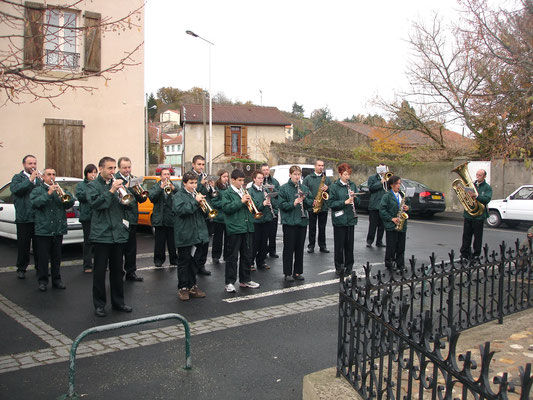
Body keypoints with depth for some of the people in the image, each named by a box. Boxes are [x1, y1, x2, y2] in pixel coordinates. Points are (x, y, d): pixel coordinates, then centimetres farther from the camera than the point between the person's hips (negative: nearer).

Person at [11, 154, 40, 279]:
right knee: (23, 245, 5)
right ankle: (21, 269, 17)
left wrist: (41, 179, -15)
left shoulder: (39, 178, 13)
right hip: (24, 218, -3)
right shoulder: (17, 177, 4)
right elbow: (15, 189, -16)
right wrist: (30, 180, -21)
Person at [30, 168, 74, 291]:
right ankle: (42, 281, 11)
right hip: (43, 229, -3)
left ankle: (56, 280, 19)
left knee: (57, 257, 10)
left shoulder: (60, 190, 12)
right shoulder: (37, 190, 4)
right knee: (43, 257, 1)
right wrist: (48, 193, -22)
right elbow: (35, 203, -14)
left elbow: (70, 203, 2)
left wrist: (63, 195, -18)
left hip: (58, 229, 3)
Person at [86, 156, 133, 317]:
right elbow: (95, 203, -15)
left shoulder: (117, 183, 13)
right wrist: (111, 191, -22)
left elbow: (127, 204, 8)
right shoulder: (93, 185, 1)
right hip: (102, 234, -4)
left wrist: (123, 192, -11)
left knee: (117, 270, 11)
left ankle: (118, 302, 22)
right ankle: (99, 304, 11)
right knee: (100, 270, 2)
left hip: (119, 233, 4)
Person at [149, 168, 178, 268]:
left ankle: (174, 259, 15)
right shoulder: (155, 187, 8)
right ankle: (158, 260, 12)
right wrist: (161, 188, -17)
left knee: (173, 241, 5)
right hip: (160, 219, -1)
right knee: (159, 241, 4)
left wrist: (174, 189, -20)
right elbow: (151, 197, -9)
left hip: (172, 218, 1)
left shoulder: (175, 186, 9)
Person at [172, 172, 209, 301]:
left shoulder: (197, 194, 14)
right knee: (184, 262, 3)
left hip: (198, 234, 6)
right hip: (185, 235, -6)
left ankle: (192, 287, 22)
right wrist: (195, 202, -24)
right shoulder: (178, 196, -4)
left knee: (195, 261, 12)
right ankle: (182, 288, 11)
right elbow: (180, 209, -22)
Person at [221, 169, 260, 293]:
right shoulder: (227, 193, -3)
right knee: (232, 256, -1)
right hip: (234, 228, -6)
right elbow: (226, 208, -17)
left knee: (247, 255, 12)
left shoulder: (244, 191, 15)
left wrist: (250, 202, -4)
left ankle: (245, 280, 24)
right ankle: (230, 283, 5)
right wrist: (241, 201, -20)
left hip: (247, 227, 6)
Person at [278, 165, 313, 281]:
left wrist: (304, 199, -11)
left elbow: (311, 203, 8)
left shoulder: (304, 188, 9)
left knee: (300, 248, 9)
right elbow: (281, 204, -10)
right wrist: (293, 203, -23)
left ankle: (298, 272, 19)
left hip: (302, 221, 4)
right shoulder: (284, 188, -4)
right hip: (289, 222, -4)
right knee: (288, 248, 1)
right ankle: (287, 273, 9)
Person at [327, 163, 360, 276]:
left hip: (351, 219, 4)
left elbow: (357, 202, 12)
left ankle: (349, 267, 20)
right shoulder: (334, 186, -5)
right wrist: (344, 202, -19)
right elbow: (330, 203, -10)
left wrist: (354, 197, -9)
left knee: (349, 244, 9)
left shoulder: (352, 185, 9)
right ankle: (339, 267, 14)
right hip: (339, 219, -4)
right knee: (339, 244, 3)